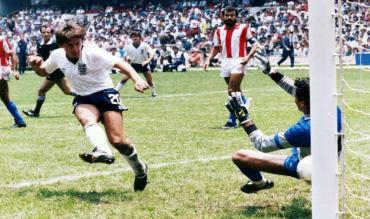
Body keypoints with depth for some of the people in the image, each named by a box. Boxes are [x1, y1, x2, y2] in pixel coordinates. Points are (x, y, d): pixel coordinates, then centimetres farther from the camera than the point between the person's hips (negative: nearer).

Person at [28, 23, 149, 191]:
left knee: (117, 140, -15)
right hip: (83, 99, 4)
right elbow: (43, 72, 20)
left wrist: (136, 79, -40)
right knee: (87, 119, -35)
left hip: (105, 94, -4)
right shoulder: (57, 56, 0)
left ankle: (140, 170, 13)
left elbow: (120, 64, -22)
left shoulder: (93, 53, -16)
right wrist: (36, 65, -5)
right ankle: (103, 152, -62)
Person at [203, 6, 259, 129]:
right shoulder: (219, 31, 11)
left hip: (238, 62, -6)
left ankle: (232, 120, -9)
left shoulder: (243, 28, -3)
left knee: (232, 91, -14)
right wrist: (209, 59, 5)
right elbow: (216, 48, 20)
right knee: (236, 92, 13)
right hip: (225, 63, 6)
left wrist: (248, 56, -19)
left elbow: (255, 44, -3)